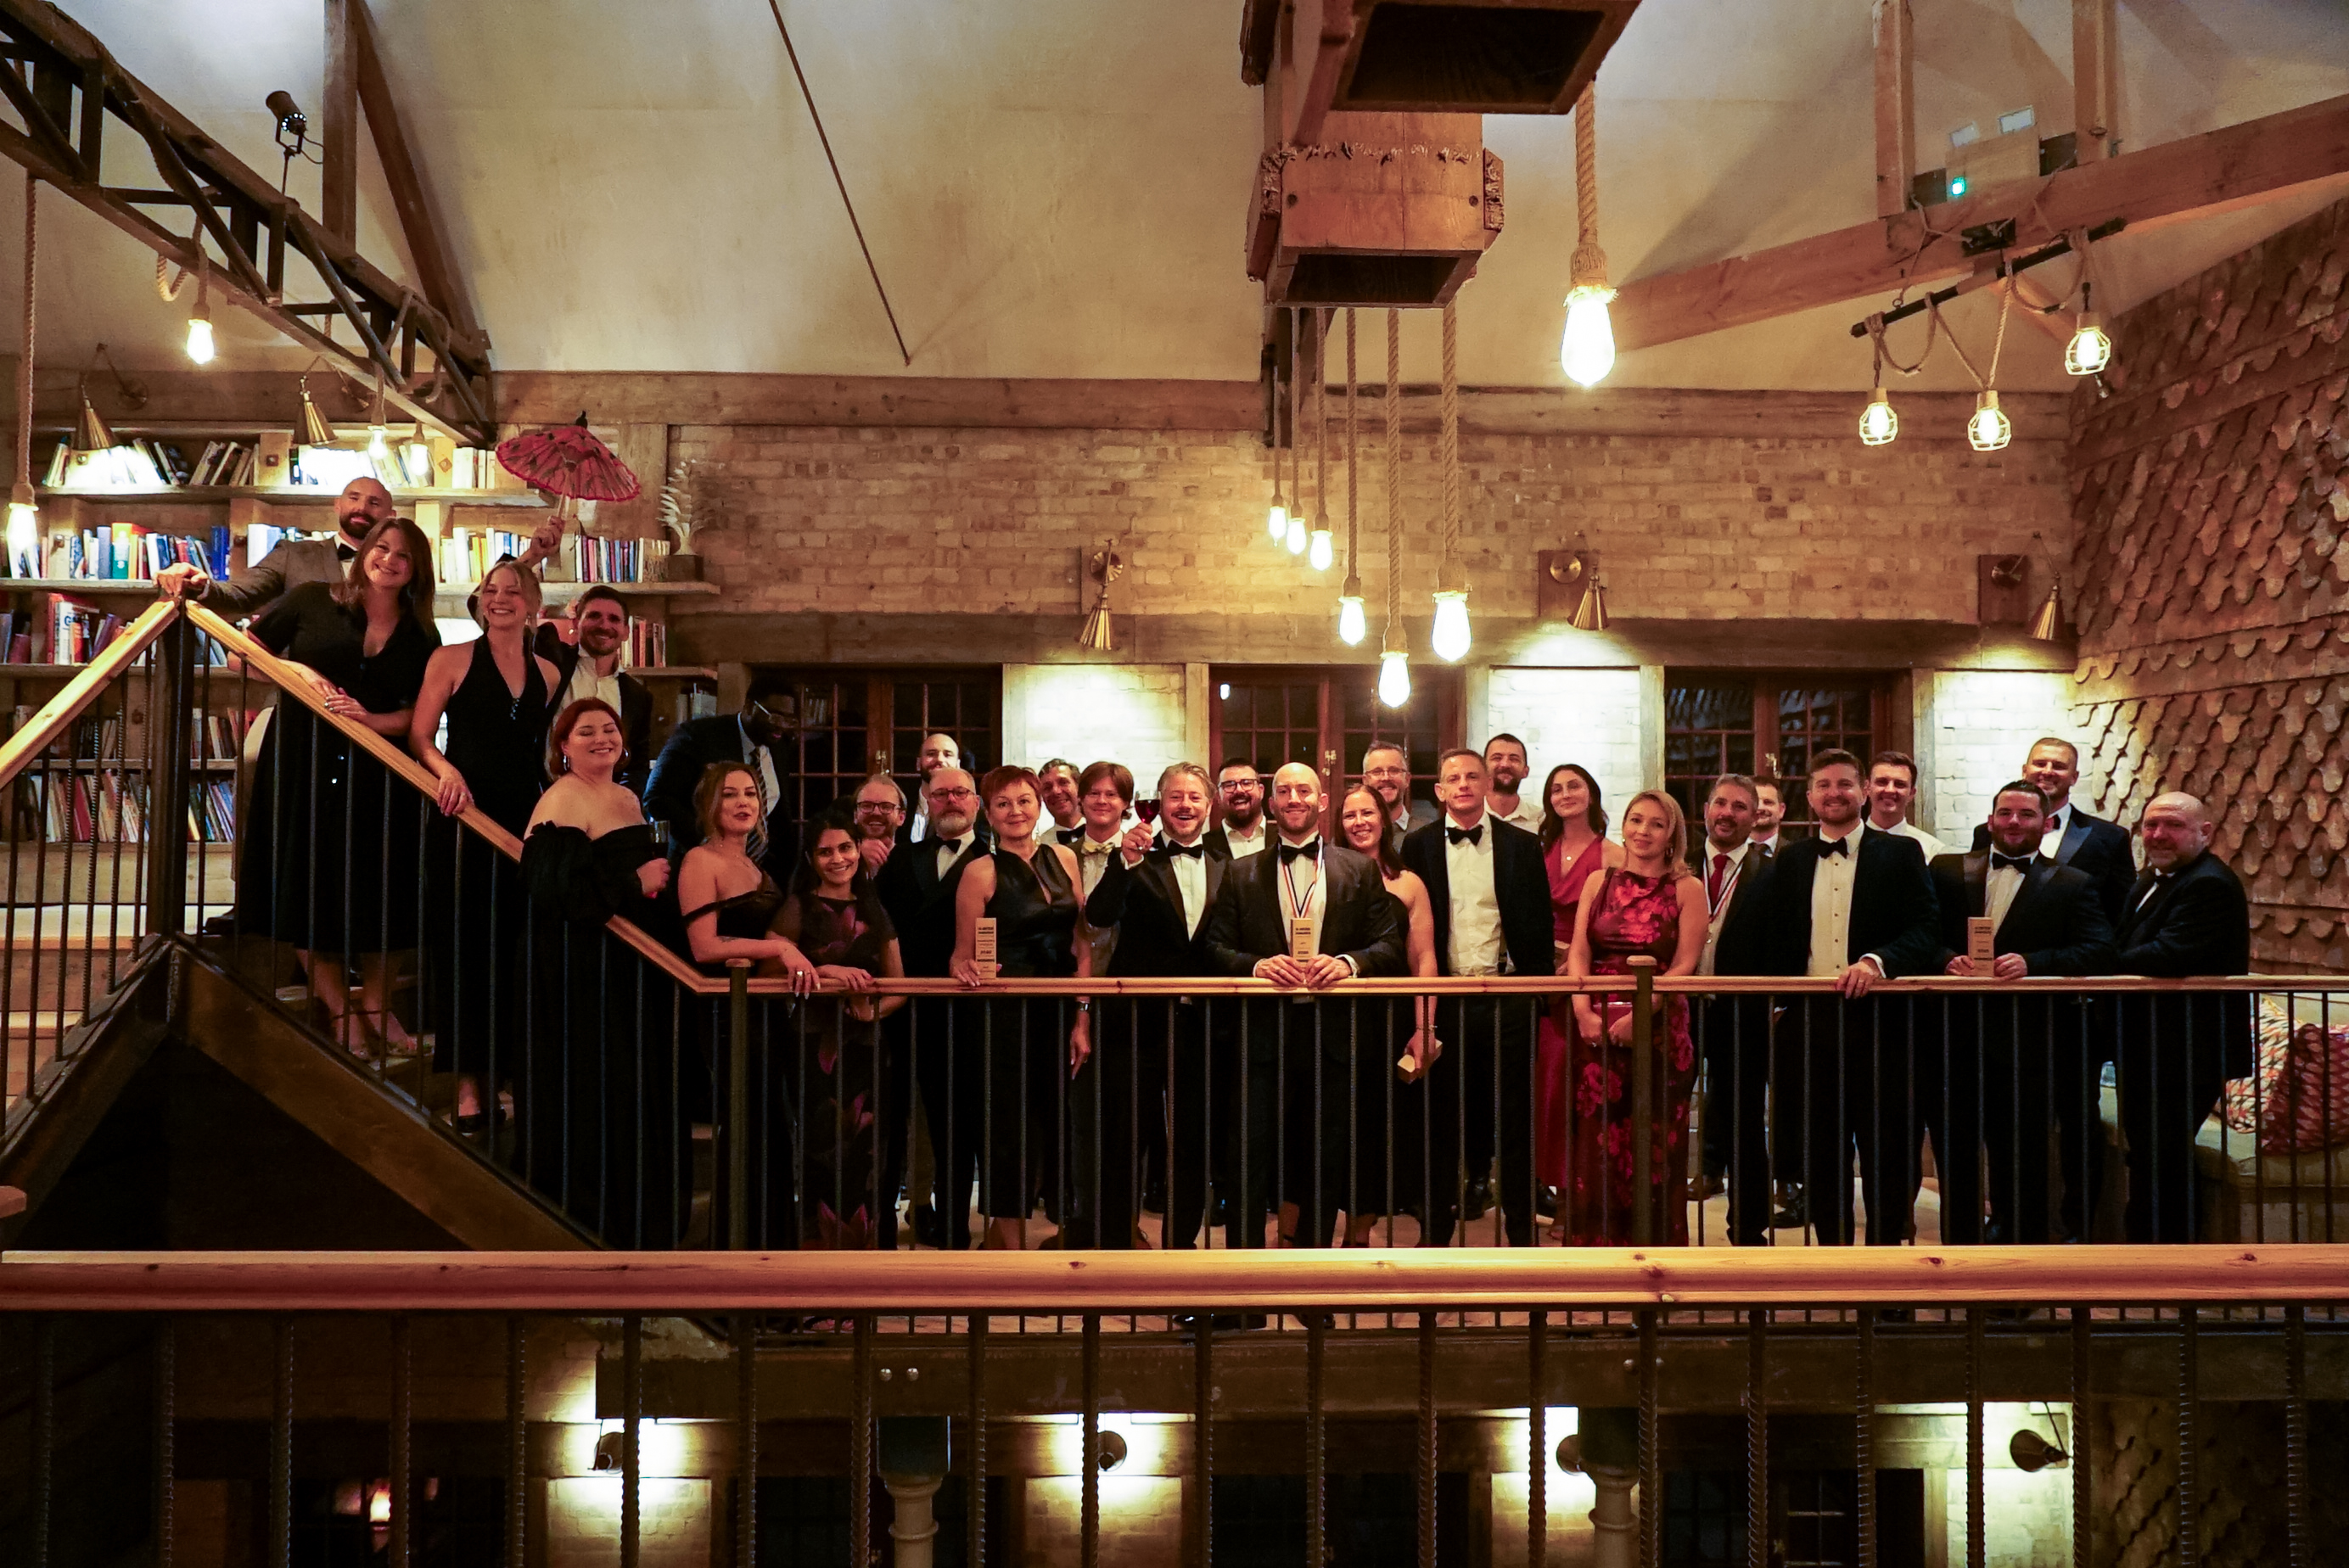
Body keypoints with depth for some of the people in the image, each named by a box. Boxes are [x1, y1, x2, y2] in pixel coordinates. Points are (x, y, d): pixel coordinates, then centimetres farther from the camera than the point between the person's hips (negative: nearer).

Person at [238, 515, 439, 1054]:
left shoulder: (421, 638, 6)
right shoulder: (311, 601, 2)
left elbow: (419, 713, 4)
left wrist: (372, 720, -14)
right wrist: (301, 673, -11)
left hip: (376, 773, 1)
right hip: (303, 765, -1)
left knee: (378, 891, 5)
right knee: (307, 884, 2)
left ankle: (374, 1003, 22)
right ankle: (337, 1007, 15)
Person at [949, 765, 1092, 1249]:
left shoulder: (1064, 859, 7)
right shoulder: (982, 872, -4)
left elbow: (1082, 944, 6)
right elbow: (963, 956, -1)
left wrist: (1083, 1020, -1)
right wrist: (970, 970, -24)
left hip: (1062, 1014, 4)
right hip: (1005, 1017, -4)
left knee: (1062, 1132, 8)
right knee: (1009, 1136, 1)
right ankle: (1009, 1243, 14)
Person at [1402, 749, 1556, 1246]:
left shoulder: (1522, 846, 5)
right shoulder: (1418, 846, 4)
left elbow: (1539, 924, 5)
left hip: (1507, 996, 0)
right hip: (1444, 997, 0)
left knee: (1514, 1114, 7)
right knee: (1442, 1117, 8)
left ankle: (1521, 1227, 18)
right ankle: (1436, 1227, 19)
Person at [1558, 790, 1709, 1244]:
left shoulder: (1687, 890, 3)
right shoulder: (1599, 881, 11)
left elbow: (1684, 965, -6)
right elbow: (1578, 953, 4)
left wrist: (1637, 1016, -18)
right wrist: (1583, 1011, -12)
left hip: (1659, 1030, -2)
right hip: (1596, 1031, 2)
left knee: (1653, 1152, 2)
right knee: (1596, 1144, 3)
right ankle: (1596, 1245, 14)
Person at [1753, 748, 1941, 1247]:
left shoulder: (1901, 853, 5)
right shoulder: (1789, 861, 14)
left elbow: (1925, 928, -5)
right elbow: (1774, 941, 11)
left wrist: (1877, 961, -22)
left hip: (1879, 1021, -2)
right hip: (1810, 1024, 3)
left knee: (1888, 1148, 2)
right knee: (1820, 1149, 8)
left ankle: (1887, 1248, 15)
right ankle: (1833, 1246, 20)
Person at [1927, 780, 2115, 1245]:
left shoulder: (2073, 886, 8)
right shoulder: (1947, 871, 11)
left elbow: (2098, 953, -5)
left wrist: (2031, 963, -20)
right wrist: (1949, 960, -17)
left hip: (2027, 1047, -1)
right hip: (1953, 1042, 1)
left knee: (2022, 1169, 7)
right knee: (1955, 1163, 9)